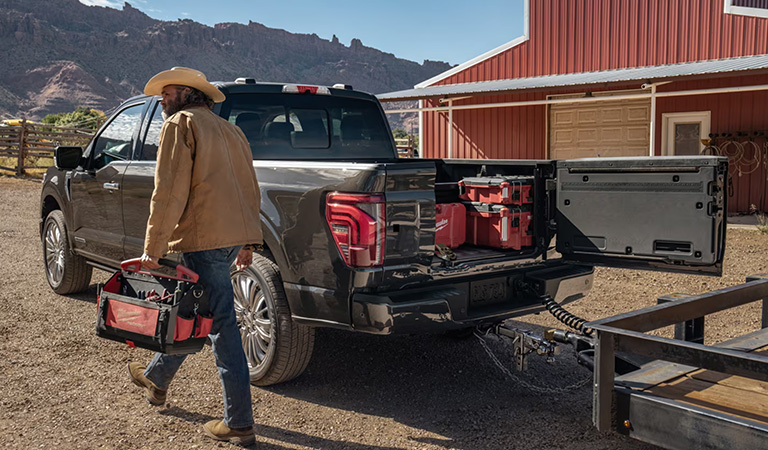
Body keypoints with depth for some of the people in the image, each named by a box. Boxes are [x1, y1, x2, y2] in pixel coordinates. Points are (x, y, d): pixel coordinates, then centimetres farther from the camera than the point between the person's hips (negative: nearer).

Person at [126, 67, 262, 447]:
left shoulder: (180, 123, -3)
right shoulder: (230, 130, 22)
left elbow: (169, 192, -13)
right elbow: (250, 190, 21)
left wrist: (152, 249, -12)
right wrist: (247, 243, 24)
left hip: (204, 238, -9)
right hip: (237, 234, 9)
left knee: (221, 323, -5)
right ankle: (156, 378, 45)